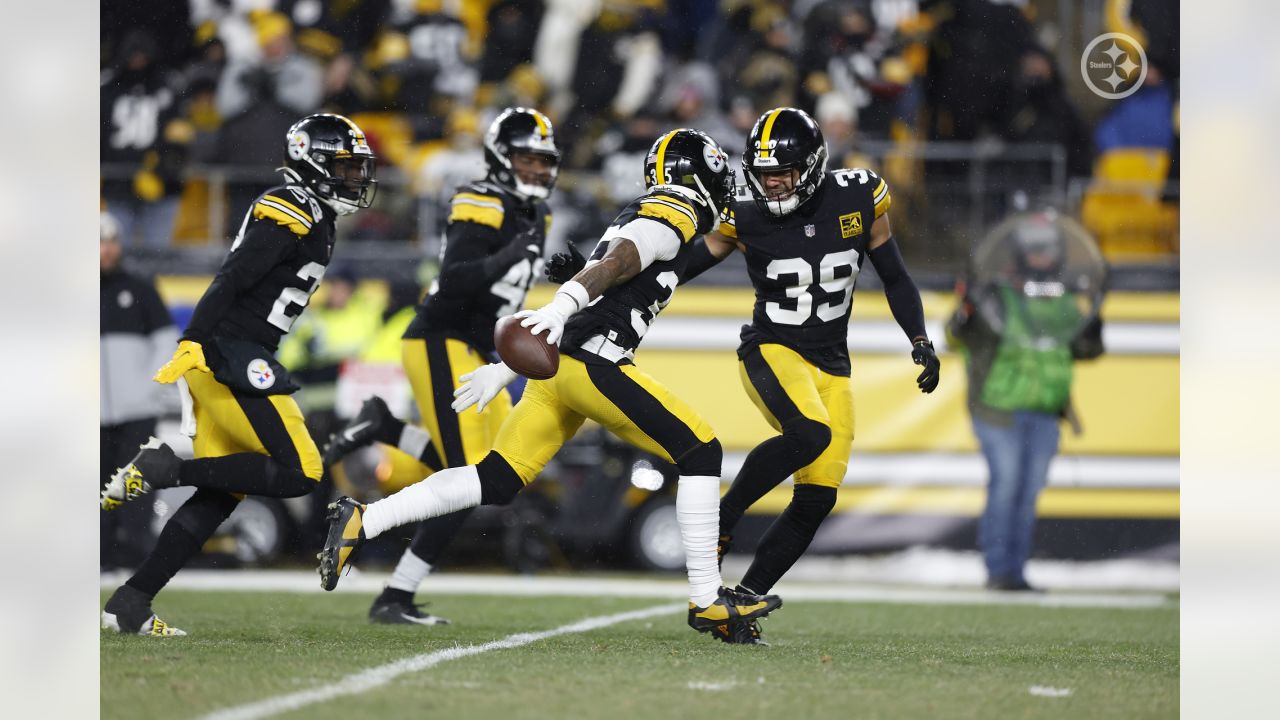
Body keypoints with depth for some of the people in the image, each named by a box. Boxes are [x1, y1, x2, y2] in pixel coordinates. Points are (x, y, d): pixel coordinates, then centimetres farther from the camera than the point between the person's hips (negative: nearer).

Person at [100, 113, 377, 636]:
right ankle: (164, 469, -12)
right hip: (229, 358, -10)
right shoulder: (292, 212, -11)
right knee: (297, 473, -11)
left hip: (232, 362, 10)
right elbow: (231, 281, -20)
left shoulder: (313, 219, 20)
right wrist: (191, 347, -27)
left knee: (222, 492, 8)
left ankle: (129, 604, 5)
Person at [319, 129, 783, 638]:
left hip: (555, 366, 9)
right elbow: (613, 266, -18)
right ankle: (708, 600, -3)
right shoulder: (676, 215, 0)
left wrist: (505, 369, 30)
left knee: (495, 483, 6)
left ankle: (360, 523, 0)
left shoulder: (637, 219, 28)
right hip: (595, 362, -9)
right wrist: (561, 308, -33)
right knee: (700, 453, -3)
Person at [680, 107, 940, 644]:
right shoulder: (747, 220, -7)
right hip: (772, 352, -4)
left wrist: (922, 344, -3)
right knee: (809, 434, -35)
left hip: (831, 367, 4)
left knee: (817, 500, -5)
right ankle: (718, 522, -19)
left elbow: (896, 281, 8)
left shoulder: (858, 201, -3)